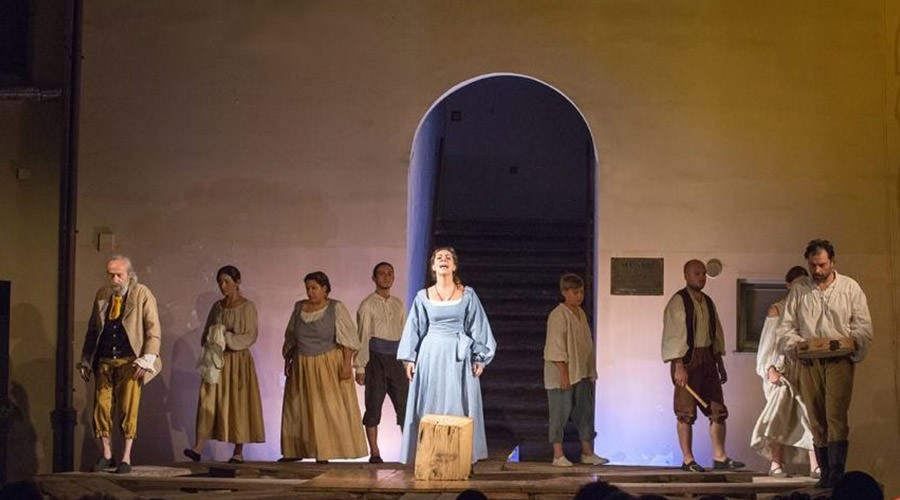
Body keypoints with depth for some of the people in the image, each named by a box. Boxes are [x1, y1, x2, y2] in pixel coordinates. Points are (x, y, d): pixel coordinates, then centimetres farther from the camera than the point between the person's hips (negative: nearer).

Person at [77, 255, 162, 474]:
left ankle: (126, 458, 5)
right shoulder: (102, 295, 11)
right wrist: (86, 360, 13)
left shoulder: (142, 295, -2)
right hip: (104, 361, 4)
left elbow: (153, 331, -4)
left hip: (129, 362, -4)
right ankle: (106, 454, 17)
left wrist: (146, 361, -13)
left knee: (128, 409, -5)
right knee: (102, 407, 2)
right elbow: (92, 329, 18)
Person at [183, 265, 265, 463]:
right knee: (209, 401, -7)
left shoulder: (247, 307, -2)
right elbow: (206, 333, 19)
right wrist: (211, 340, -3)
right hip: (216, 360, 4)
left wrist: (226, 339, -17)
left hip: (238, 360, -4)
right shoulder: (217, 306, 13)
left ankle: (238, 452, 4)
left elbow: (251, 336, -8)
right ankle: (198, 448, -15)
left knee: (238, 403, -3)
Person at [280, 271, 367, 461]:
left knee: (330, 408, -4)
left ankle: (325, 452, -1)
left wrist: (346, 363, -19)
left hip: (328, 366, -5)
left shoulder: (336, 308, -6)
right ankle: (295, 451, 18)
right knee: (298, 410, 9)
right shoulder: (299, 308, 8)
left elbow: (348, 339, -11)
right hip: (302, 367, 5)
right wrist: (287, 360, 9)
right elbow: (290, 339, 16)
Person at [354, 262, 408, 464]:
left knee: (404, 404, 1)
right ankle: (374, 453, 5)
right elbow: (362, 337, -3)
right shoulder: (367, 305, -1)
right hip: (376, 358, -4)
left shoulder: (399, 305, 14)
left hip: (396, 359, 4)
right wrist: (360, 367, -8)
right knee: (374, 405, -1)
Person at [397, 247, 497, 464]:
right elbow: (414, 329, 9)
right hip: (431, 356, 1)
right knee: (430, 407, 0)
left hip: (459, 357, -1)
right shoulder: (423, 297, 6)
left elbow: (477, 327, 4)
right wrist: (409, 358, 2)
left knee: (459, 408, -1)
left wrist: (479, 358, -2)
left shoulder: (467, 295, 4)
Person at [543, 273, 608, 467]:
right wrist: (564, 374, -21)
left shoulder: (581, 314, 13)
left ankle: (587, 453, 18)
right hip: (561, 375, -8)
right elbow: (557, 348, -18)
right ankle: (558, 455, 4)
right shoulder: (558, 316, -14)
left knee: (585, 412, 10)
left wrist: (591, 372, 16)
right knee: (560, 413, -2)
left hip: (582, 374, 8)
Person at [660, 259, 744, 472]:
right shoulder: (678, 302, -8)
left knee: (718, 410, 5)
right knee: (686, 413, -2)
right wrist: (679, 366, -19)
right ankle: (688, 460, 3)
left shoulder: (707, 302, 14)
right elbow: (673, 335, -13)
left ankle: (720, 457, 10)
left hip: (707, 359, 7)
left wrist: (720, 364, 15)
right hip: (687, 360, -7)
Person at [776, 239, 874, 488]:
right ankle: (825, 474, 9)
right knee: (816, 420, 3)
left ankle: (836, 473, -17)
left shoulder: (849, 287, 6)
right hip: (809, 362, 3)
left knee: (836, 416, -15)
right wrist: (794, 344, -11)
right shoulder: (799, 290, 11)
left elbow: (863, 325, 5)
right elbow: (785, 326, 10)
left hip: (839, 360, -3)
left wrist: (852, 342, -15)